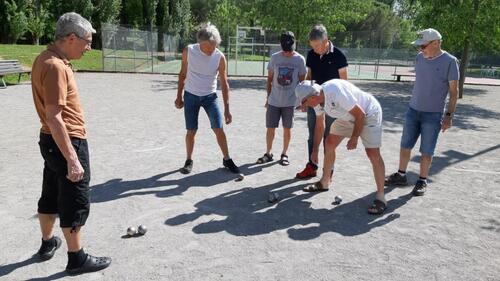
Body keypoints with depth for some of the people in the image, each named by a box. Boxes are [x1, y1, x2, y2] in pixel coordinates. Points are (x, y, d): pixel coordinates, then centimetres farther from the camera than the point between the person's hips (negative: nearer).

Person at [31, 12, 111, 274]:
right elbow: (54, 118, -27)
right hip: (67, 142, -10)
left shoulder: (46, 58, 9)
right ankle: (77, 259, 16)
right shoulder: (55, 66, -22)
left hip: (52, 141, 10)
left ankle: (47, 243, 39)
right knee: (76, 202, 2)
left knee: (51, 195, 22)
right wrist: (73, 159, -26)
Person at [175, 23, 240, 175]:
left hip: (210, 96, 0)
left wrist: (227, 109, -10)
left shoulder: (220, 57, -14)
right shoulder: (188, 51, -12)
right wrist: (179, 96, 2)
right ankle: (189, 161, 22)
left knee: (219, 129, -4)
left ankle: (227, 159, 13)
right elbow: (183, 74, 2)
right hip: (190, 95, 0)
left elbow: (224, 83, -8)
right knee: (191, 131, 3)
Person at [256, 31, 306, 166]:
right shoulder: (274, 58, 0)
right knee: (270, 128, 5)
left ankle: (284, 154, 21)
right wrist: (268, 96, 6)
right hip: (274, 101, 1)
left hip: (290, 101, -1)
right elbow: (269, 78, 7)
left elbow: (302, 81, 2)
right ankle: (268, 153, 20)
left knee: (287, 128, 7)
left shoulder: (300, 60, -3)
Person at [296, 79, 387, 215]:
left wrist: (354, 138, -19)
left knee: (372, 153, -15)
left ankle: (380, 197, -5)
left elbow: (360, 114, -28)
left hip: (368, 113, -8)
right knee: (330, 143, 5)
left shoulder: (336, 92, -36)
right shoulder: (317, 101, -10)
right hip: (347, 116, 8)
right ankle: (324, 183, 21)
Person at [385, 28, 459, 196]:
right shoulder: (419, 58, 4)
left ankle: (422, 181, 17)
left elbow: (454, 92, -8)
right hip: (413, 110, 5)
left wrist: (449, 115, -11)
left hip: (433, 115, -5)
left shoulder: (450, 61, -10)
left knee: (426, 152, 3)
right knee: (405, 146, 11)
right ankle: (401, 175, 25)